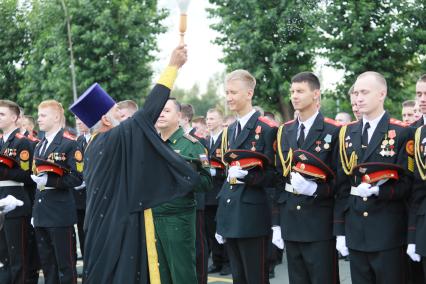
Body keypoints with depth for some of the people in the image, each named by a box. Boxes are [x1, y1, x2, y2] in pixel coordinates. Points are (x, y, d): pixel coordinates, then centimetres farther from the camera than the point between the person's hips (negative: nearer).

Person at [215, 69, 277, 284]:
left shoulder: (267, 129, -9)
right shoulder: (230, 131, 15)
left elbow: (273, 175, -8)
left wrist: (248, 176, -25)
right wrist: (221, 220, 17)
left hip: (253, 216, -7)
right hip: (230, 216, 7)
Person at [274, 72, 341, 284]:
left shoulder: (333, 131, -5)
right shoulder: (284, 132, 11)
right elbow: (279, 179, 12)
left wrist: (315, 189, -21)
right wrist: (277, 224, 8)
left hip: (320, 225, -5)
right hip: (291, 225, 5)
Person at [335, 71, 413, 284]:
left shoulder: (402, 133, -4)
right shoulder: (347, 133, 10)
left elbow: (407, 184, -6)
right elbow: (342, 185, 9)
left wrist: (378, 191, -23)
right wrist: (339, 230, 6)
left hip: (388, 233, -4)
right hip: (355, 232, 4)